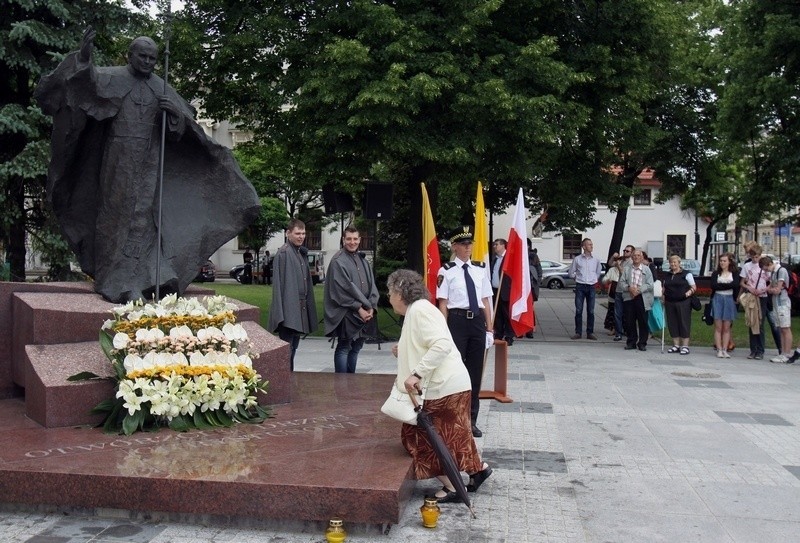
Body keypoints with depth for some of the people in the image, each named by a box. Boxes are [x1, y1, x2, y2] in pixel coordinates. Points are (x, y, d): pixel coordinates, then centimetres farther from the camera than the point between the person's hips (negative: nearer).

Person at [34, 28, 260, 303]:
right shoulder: (113, 77, 2)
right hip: (118, 159, -2)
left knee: (142, 217, -1)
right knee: (115, 214, 0)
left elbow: (185, 125, 11)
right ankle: (112, 280, 6)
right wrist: (83, 57, -35)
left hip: (147, 163, 2)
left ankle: (133, 282, 4)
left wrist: (175, 111, -10)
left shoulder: (162, 89, 11)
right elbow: (86, 79, -16)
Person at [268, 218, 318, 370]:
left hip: (299, 309, 9)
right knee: (287, 348, -5)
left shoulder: (302, 253, 13)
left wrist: (307, 305, 15)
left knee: (293, 346, 16)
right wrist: (282, 312, -21)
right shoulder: (283, 253, -14)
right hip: (288, 309, -9)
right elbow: (278, 284, -17)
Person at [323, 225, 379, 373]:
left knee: (356, 347, 12)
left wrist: (371, 307, -3)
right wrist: (359, 308, -16)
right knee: (344, 348, -3)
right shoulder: (338, 261, -9)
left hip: (365, 312, 7)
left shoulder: (362, 259, 14)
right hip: (346, 313, -7)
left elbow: (372, 285, 11)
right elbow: (343, 288, -15)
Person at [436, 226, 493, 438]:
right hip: (457, 320, -5)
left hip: (477, 321, 5)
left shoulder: (480, 269, 9)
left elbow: (486, 300, 11)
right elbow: (442, 303, -7)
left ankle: (471, 419, 25)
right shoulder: (447, 271, -5)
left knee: (475, 371, 11)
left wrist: (489, 327, 8)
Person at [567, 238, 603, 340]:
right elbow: (571, 273, 12)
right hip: (580, 287, -1)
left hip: (591, 287, 1)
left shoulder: (596, 260, 6)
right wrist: (577, 278, 7)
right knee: (578, 310, -1)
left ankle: (590, 333, 7)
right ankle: (578, 332, 4)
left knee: (591, 311, 2)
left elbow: (599, 273, 22)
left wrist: (595, 280, 14)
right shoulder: (577, 259, 1)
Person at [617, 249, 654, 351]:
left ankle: (642, 343, 9)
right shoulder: (626, 269, 11)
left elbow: (650, 285, -1)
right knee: (629, 321, 3)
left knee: (643, 321, 0)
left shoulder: (646, 269, 6)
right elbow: (621, 283, 5)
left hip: (642, 298, -2)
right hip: (629, 298, 2)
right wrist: (629, 288, -13)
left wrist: (639, 290, -14)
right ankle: (631, 342, 13)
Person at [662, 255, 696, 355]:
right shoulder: (667, 276, 16)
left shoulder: (686, 274, 2)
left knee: (684, 323, -3)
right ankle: (676, 345, 14)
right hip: (669, 302, 5)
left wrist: (689, 292, -17)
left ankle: (685, 346, 2)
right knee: (672, 324, 5)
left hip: (683, 302, -5)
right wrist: (664, 297, 6)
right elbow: (665, 288, 22)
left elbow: (694, 287, 2)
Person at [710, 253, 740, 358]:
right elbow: (713, 285, -6)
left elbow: (735, 285, -12)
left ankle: (725, 350, 4)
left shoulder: (734, 273, 7)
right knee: (718, 327, -2)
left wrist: (721, 285, -7)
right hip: (717, 299, 0)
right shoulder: (716, 273, 9)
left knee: (726, 328, 2)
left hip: (729, 300, 0)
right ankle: (719, 350, -1)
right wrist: (728, 285, -7)